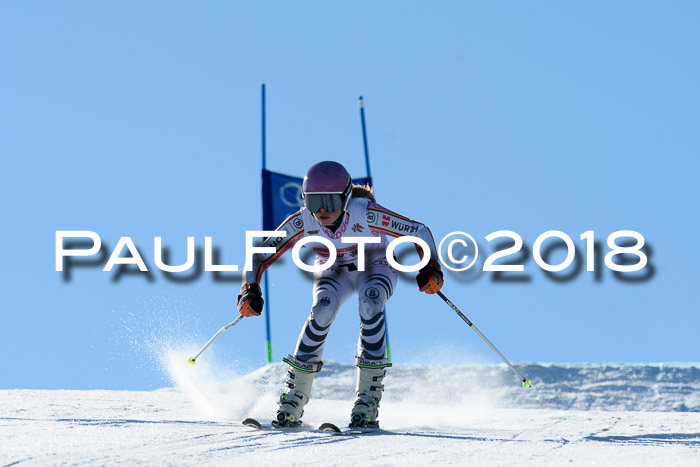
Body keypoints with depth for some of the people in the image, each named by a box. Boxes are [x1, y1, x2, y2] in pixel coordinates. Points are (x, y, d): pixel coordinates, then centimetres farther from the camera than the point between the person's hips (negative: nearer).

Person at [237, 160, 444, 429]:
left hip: (375, 268, -2)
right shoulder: (302, 222, -26)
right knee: (322, 312, -29)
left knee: (370, 305, -34)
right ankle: (293, 397, -16)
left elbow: (419, 232, -24)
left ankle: (368, 400, -27)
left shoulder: (365, 214, -32)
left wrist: (431, 270, -37)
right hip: (334, 273, 2)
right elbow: (260, 255, -17)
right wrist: (250, 291, -32)